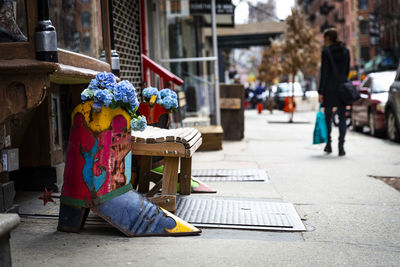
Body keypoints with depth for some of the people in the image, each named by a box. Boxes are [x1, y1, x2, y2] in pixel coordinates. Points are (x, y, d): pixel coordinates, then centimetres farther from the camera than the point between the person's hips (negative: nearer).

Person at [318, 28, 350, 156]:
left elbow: (324, 72, -11)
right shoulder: (345, 50, 7)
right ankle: (341, 146, -4)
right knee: (342, 118, 4)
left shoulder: (326, 51, -8)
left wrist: (321, 92, -9)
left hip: (329, 88, -3)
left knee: (327, 117, 12)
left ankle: (328, 144, 18)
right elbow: (347, 70, 11)